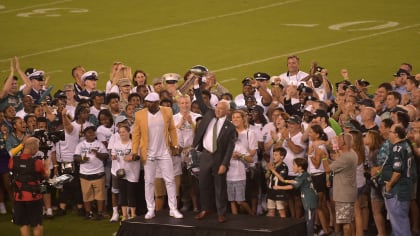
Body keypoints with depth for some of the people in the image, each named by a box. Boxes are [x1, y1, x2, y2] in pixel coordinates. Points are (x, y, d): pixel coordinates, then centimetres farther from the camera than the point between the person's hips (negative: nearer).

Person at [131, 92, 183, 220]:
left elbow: (172, 129, 7)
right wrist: (135, 151, -7)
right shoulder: (140, 115, -5)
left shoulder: (167, 112, -3)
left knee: (170, 180, 1)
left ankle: (173, 209, 8)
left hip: (164, 153, 0)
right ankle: (150, 210, 12)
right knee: (149, 182, 5)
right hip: (148, 154, 0)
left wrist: (175, 144, 1)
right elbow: (136, 134, -1)